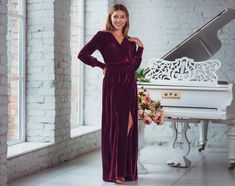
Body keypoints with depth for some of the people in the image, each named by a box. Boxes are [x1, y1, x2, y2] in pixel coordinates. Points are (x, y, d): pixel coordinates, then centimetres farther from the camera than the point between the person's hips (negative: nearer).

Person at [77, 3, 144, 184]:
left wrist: (140, 47, 2)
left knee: (129, 125, 3)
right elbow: (83, 54, -5)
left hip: (129, 85, 5)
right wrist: (102, 65, -2)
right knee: (114, 125, -4)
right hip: (113, 84, -4)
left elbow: (134, 66, 8)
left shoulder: (130, 41, 15)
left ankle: (126, 169, 14)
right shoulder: (103, 36, 2)